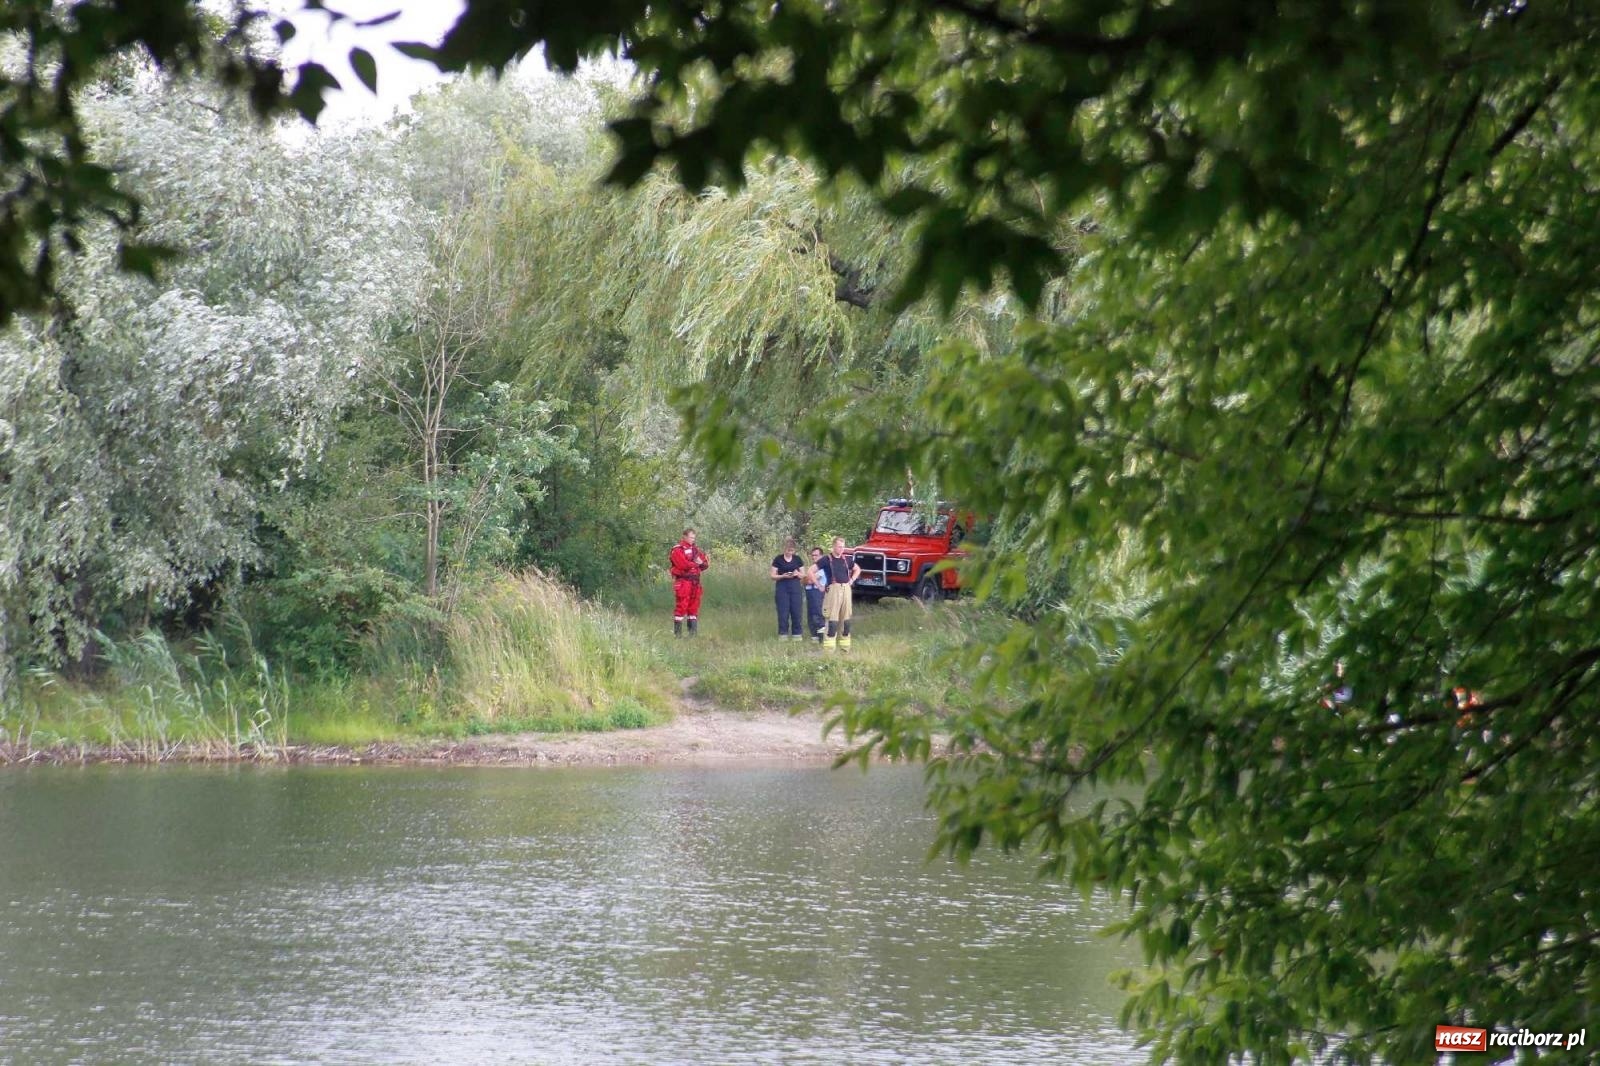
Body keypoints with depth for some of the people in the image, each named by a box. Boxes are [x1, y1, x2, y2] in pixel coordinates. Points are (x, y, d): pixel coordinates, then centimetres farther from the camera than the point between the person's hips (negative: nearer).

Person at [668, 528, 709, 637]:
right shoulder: (678, 550, -6)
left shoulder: (694, 549, 17)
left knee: (694, 607, 10)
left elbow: (705, 564, 15)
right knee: (681, 606, -9)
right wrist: (696, 564, -7)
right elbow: (683, 564, -18)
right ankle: (677, 632, -7)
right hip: (682, 582, -7)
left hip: (695, 582, 7)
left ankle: (693, 631, 16)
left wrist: (702, 563, -8)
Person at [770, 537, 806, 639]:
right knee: (783, 613, -5)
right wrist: (783, 576, -17)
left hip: (795, 587, 2)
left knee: (796, 612, 0)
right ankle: (783, 634, 0)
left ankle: (796, 634, 6)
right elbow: (773, 576, 1)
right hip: (782, 588, -2)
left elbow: (803, 575, 11)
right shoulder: (778, 559, 1)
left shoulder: (797, 559, 8)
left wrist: (798, 574, -11)